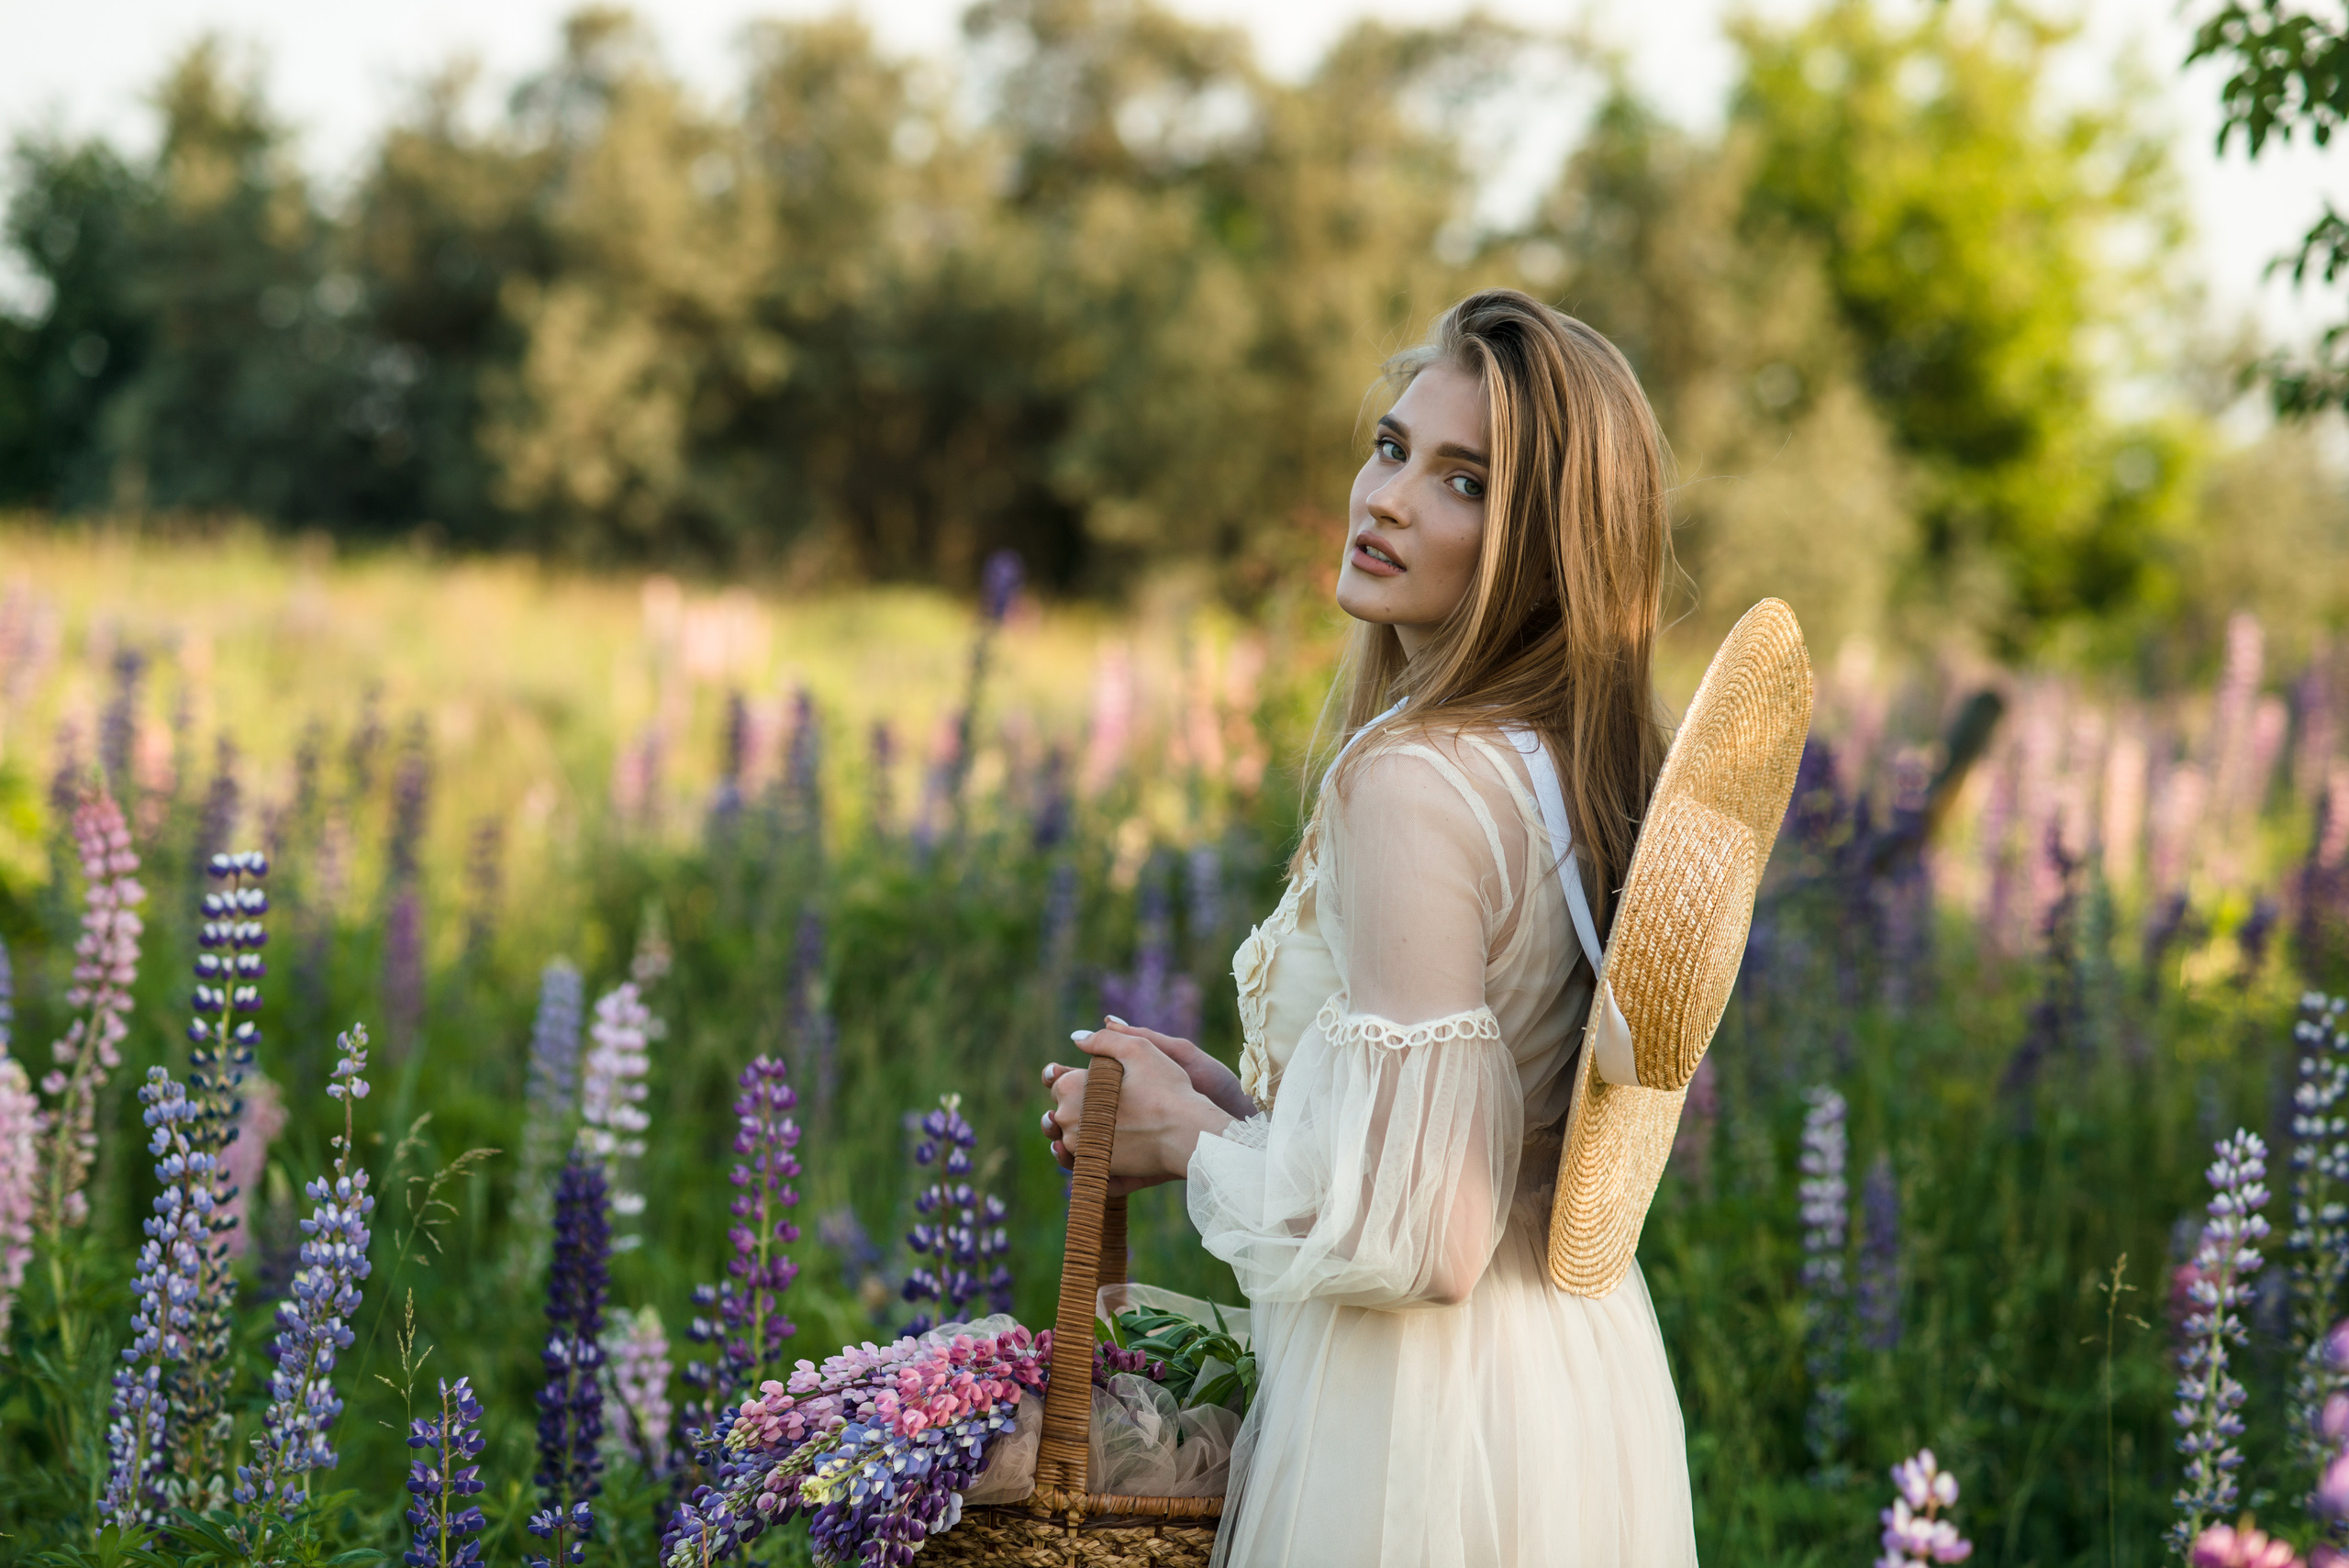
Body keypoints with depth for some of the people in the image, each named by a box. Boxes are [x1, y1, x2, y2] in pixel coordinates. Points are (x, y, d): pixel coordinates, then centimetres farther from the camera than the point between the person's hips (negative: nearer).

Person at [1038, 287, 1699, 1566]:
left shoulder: (1412, 787, -23)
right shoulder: (1582, 764, 3)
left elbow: (1412, 1237, -25)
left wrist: (1187, 1142, -10)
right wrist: (1232, 1099, 9)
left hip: (1426, 1428, -8)